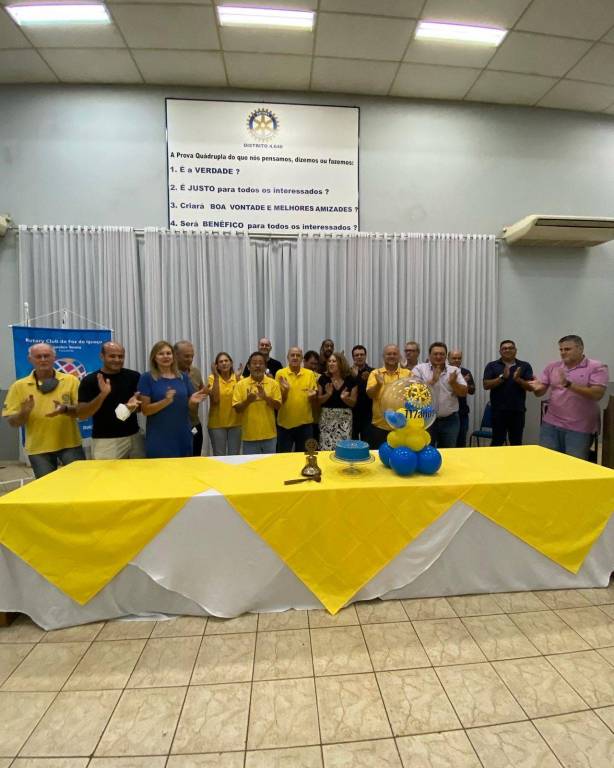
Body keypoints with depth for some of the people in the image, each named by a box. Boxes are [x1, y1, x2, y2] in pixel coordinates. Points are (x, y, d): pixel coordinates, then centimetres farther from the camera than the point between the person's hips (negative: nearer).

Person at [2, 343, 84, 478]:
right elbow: (12, 422, 1)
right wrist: (24, 413, -20)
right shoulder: (19, 386, 1)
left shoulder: (71, 380, -2)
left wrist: (65, 409, -25)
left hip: (70, 445, -1)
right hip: (38, 449, 1)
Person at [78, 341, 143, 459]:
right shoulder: (90, 380, -3)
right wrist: (102, 395, -22)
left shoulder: (134, 376, 3)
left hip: (133, 437, 3)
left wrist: (135, 405, -15)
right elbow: (82, 414, -9)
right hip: (105, 441, -2)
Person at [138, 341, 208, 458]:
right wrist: (166, 401, -24)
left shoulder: (183, 377, 7)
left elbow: (193, 409, 11)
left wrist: (194, 401, -11)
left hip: (183, 437, 4)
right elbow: (145, 410, -8)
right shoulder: (147, 378, -3)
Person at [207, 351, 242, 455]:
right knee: (219, 456, 7)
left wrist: (238, 378, -16)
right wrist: (216, 377, -20)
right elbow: (215, 399, -19)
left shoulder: (237, 378, 1)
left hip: (235, 423, 2)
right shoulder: (212, 378, -6)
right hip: (217, 424, -2)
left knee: (235, 456, 13)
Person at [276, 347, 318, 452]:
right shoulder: (280, 373, -3)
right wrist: (285, 390, -21)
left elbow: (314, 397, 5)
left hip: (305, 422, 2)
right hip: (285, 423, -1)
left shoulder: (310, 374, 1)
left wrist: (312, 395, -18)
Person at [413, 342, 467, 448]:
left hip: (450, 420, 3)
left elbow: (464, 393, 1)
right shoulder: (420, 369, -2)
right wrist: (432, 380, -19)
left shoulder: (454, 370, 6)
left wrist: (453, 383, -17)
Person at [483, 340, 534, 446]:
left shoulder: (525, 366, 7)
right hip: (498, 410, -2)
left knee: (516, 442, 9)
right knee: (497, 441, 1)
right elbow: (486, 385, -6)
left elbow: (530, 387, 0)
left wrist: (518, 379, -17)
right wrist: (502, 377, -17)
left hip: (518, 410, 2)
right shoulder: (492, 366, 3)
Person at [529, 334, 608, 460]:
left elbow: (597, 394, -18)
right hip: (551, 424, 4)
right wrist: (537, 388, -19)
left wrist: (568, 384, -27)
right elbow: (540, 392, 4)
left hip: (580, 428, -3)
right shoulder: (552, 366, 6)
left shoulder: (597, 367, -5)